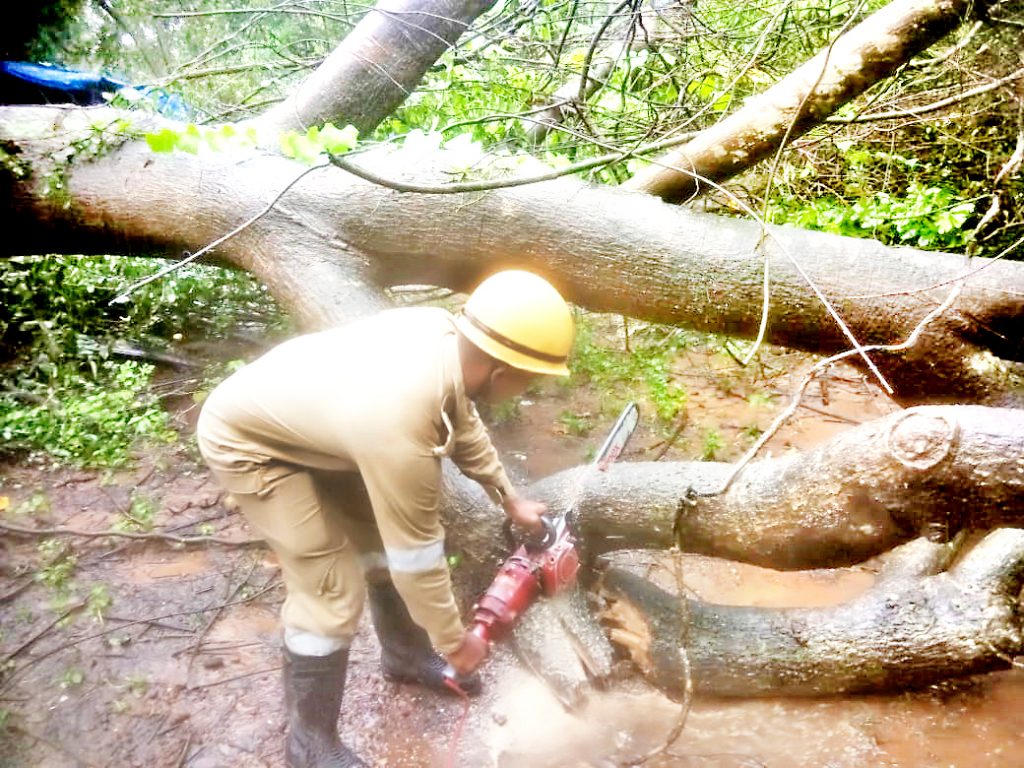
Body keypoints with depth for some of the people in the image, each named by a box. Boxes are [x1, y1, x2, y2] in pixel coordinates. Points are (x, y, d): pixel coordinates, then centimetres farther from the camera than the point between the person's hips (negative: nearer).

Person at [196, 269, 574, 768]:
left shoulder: (444, 332, -17)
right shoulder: (402, 427, -40)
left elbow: (464, 425, 5)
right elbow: (417, 556, -25)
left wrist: (510, 501, 14)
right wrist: (455, 642, -9)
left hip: (304, 417, 8)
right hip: (248, 442, -8)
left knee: (382, 534, 13)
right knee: (333, 591, -8)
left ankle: (404, 654, 36)